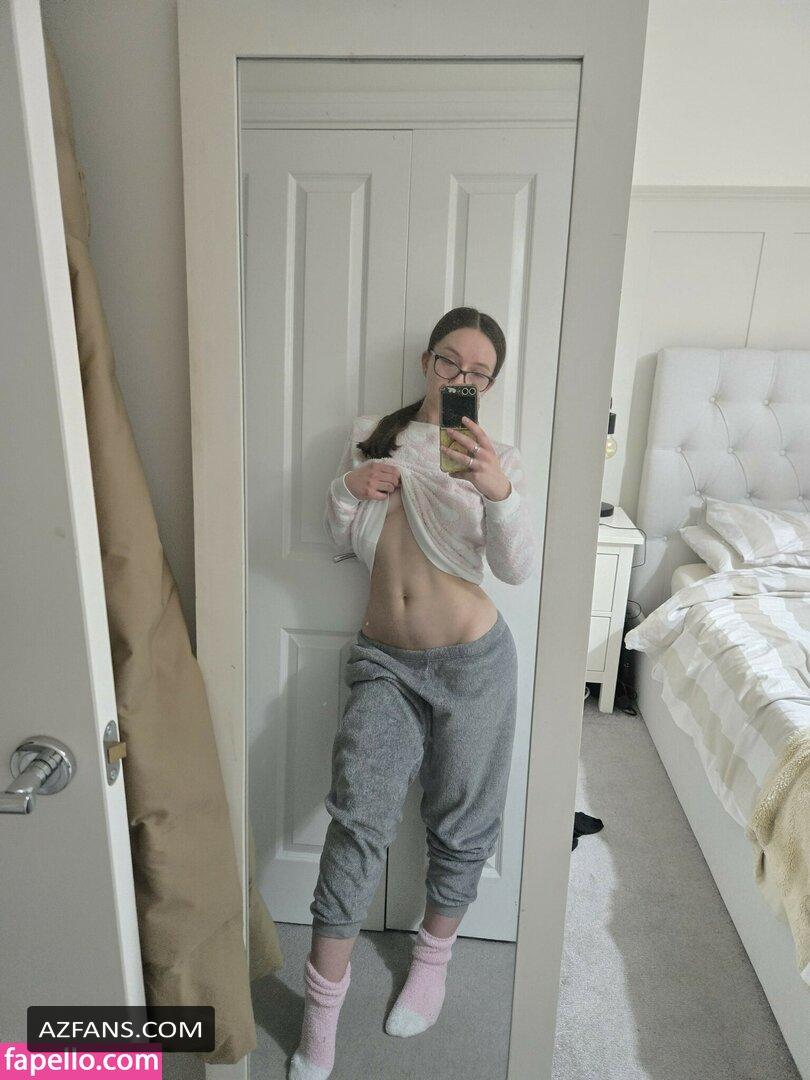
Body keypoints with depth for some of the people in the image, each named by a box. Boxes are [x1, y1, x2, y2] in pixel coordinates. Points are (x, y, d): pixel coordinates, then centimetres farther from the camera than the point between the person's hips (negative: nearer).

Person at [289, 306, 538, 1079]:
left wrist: (499, 489, -34)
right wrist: (347, 487, -12)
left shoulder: (498, 458, -3)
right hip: (384, 659, 1)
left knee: (460, 822, 13)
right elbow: (340, 538, 9)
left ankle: (432, 958, 40)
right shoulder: (371, 435, 5)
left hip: (471, 659, -1)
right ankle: (321, 1009, 13)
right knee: (358, 819, -7)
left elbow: (516, 568, -16)